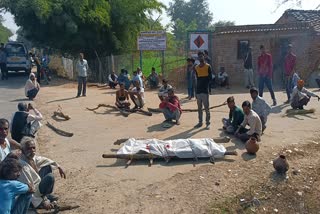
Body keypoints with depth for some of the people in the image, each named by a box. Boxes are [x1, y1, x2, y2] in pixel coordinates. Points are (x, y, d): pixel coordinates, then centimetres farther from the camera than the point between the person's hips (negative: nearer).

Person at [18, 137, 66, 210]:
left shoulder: (32, 157, -8)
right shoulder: (23, 166, -33)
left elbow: (44, 160, 15)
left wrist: (58, 166, 14)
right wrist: (42, 203, -28)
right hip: (31, 195, -9)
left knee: (48, 167, 11)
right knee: (50, 177, -23)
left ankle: (45, 194, 19)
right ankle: (44, 198, 4)